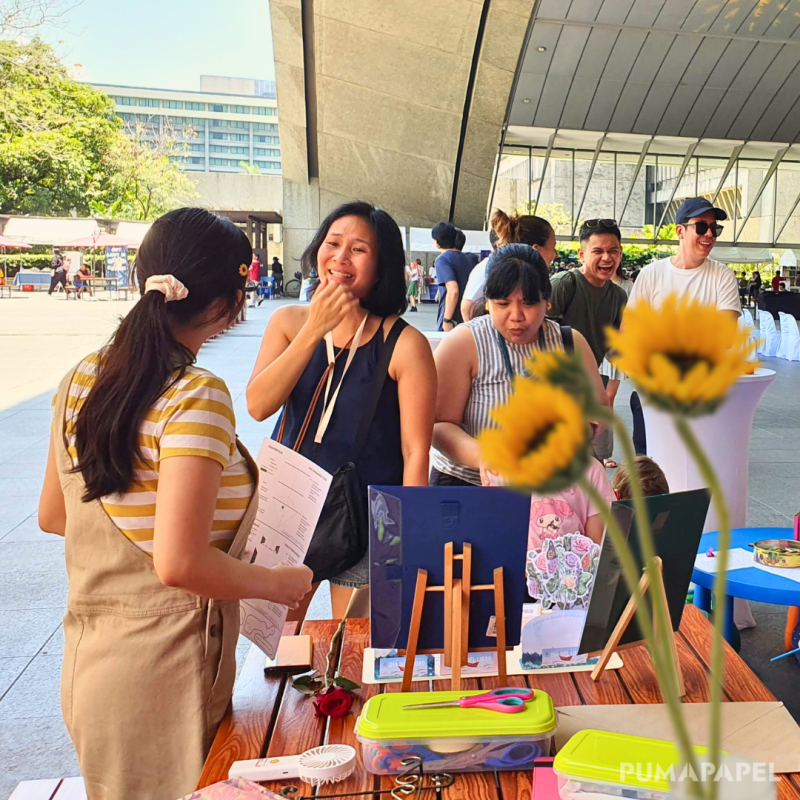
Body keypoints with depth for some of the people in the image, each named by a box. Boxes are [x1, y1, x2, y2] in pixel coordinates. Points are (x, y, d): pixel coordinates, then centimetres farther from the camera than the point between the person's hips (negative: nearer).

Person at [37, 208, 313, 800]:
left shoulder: (84, 378, 0)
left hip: (88, 657, 7)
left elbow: (53, 515, 10)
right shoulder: (196, 398, -24)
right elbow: (179, 564, -28)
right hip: (161, 675, -7)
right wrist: (278, 584, -13)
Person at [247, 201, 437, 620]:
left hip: (366, 521, -3)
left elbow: (415, 453, -11)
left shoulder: (404, 344, -12)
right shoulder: (289, 321, 1)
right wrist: (314, 330, -18)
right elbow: (258, 406, -12)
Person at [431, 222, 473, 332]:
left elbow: (453, 290, -23)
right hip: (467, 320, 8)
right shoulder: (465, 258, 13)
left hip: (451, 323, -8)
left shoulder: (442, 259, -11)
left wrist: (447, 320, -20)